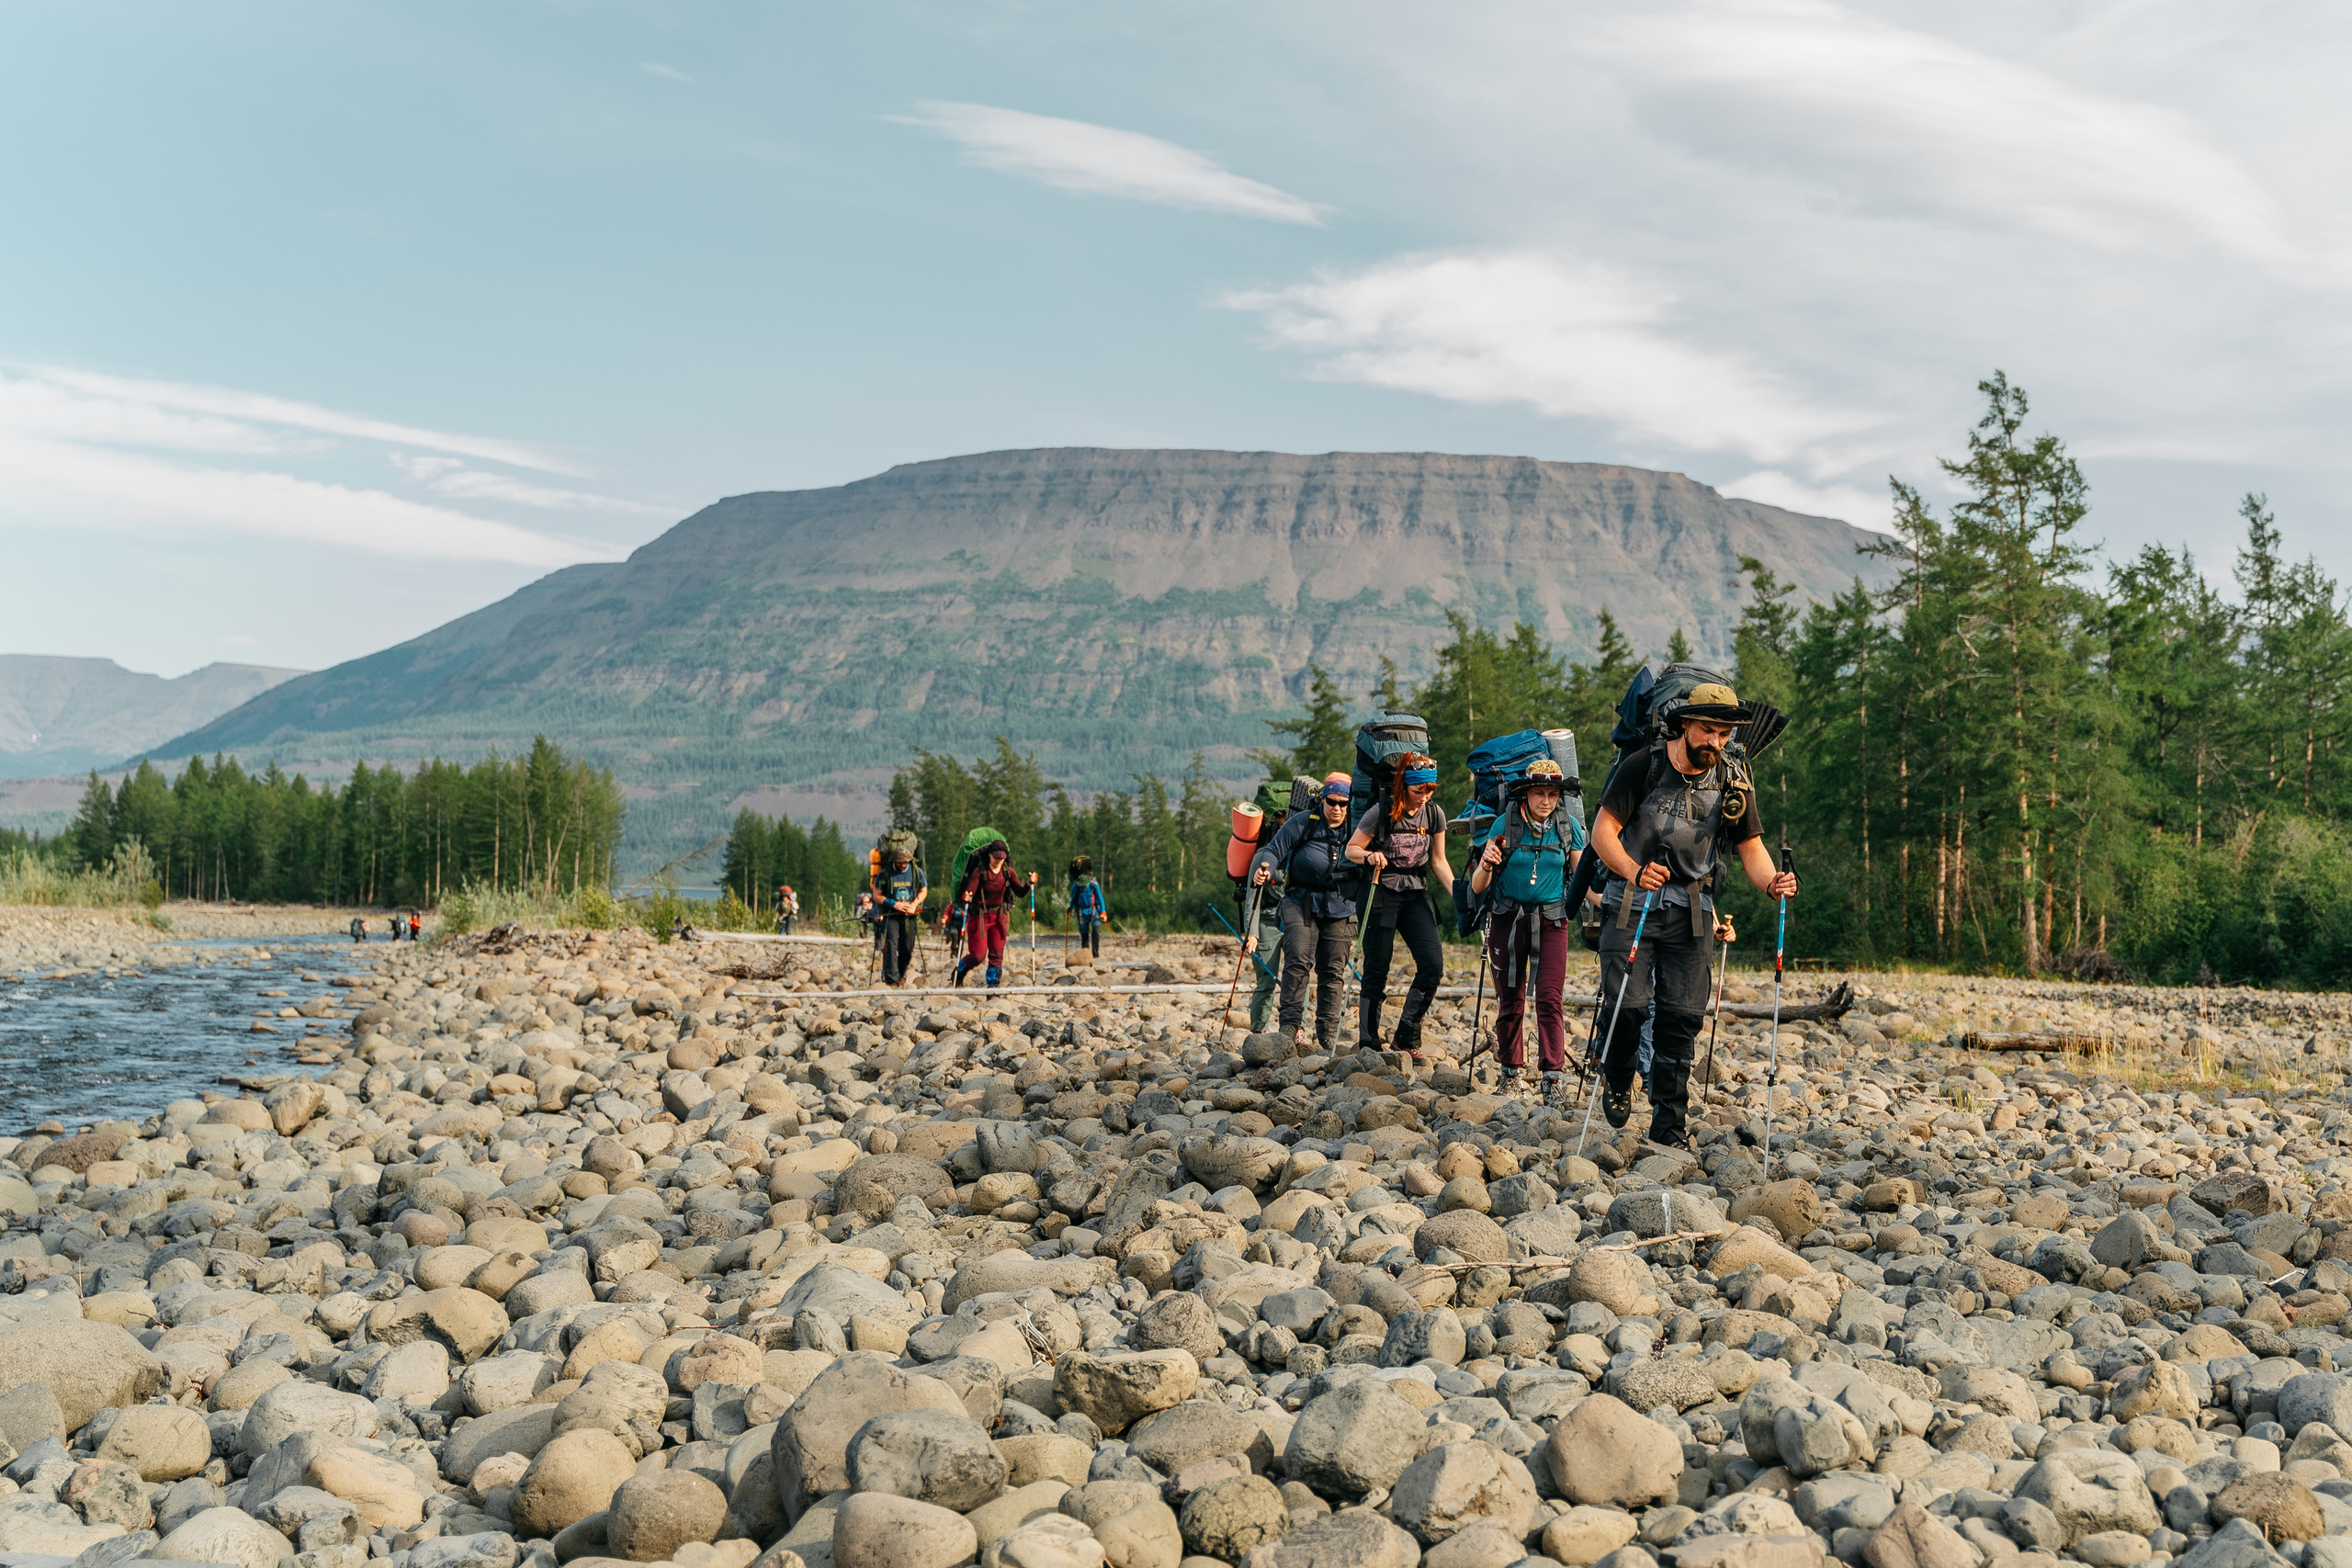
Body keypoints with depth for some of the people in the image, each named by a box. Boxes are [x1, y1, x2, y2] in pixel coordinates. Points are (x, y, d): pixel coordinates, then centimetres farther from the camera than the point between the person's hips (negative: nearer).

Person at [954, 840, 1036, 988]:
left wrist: (1029, 883, -23)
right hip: (979, 916, -4)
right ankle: (958, 973, 24)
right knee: (978, 955, -4)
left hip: (1000, 916, 4)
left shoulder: (1008, 872, -2)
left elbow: (1020, 892, -5)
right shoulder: (980, 871, -15)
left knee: (997, 954, 0)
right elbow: (970, 891, -23)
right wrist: (966, 897, -46)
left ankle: (993, 984, 11)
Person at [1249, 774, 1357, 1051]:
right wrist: (1264, 868, -23)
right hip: (1301, 902, -2)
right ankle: (1291, 1026, -17)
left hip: (1340, 910, 2)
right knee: (1298, 960, -19)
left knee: (1333, 973, 3)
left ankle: (1327, 1038, 10)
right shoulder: (1304, 823, -2)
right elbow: (1274, 849, -5)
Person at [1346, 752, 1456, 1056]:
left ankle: (1407, 1037, 2)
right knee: (1377, 971, -2)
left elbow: (1438, 862, 10)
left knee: (1433, 964, -11)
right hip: (1382, 894, -4)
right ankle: (1367, 1044, 8)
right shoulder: (1382, 812, -10)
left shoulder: (1434, 814, 2)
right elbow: (1351, 849, -2)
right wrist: (1369, 856, -23)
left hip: (1416, 896, 4)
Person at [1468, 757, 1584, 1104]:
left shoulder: (1568, 827, -1)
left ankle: (1553, 1078, -11)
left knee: (1550, 997, -12)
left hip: (1551, 921, 0)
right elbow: (1478, 887, -5)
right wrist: (1486, 865, -26)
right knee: (1510, 1000, 6)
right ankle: (1511, 1071, 21)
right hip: (1508, 919, 0)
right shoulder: (1506, 824, -5)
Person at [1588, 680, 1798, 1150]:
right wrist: (1634, 871, -28)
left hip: (1691, 912, 3)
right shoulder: (1643, 766, -7)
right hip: (1631, 904, -2)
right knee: (1629, 1005, -13)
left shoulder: (1734, 780, 2)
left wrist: (1771, 883, -19)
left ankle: (1669, 1129, 6)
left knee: (1682, 1015, -2)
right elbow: (1602, 831, -9)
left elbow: (1751, 847, 3)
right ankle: (1617, 1081, 19)